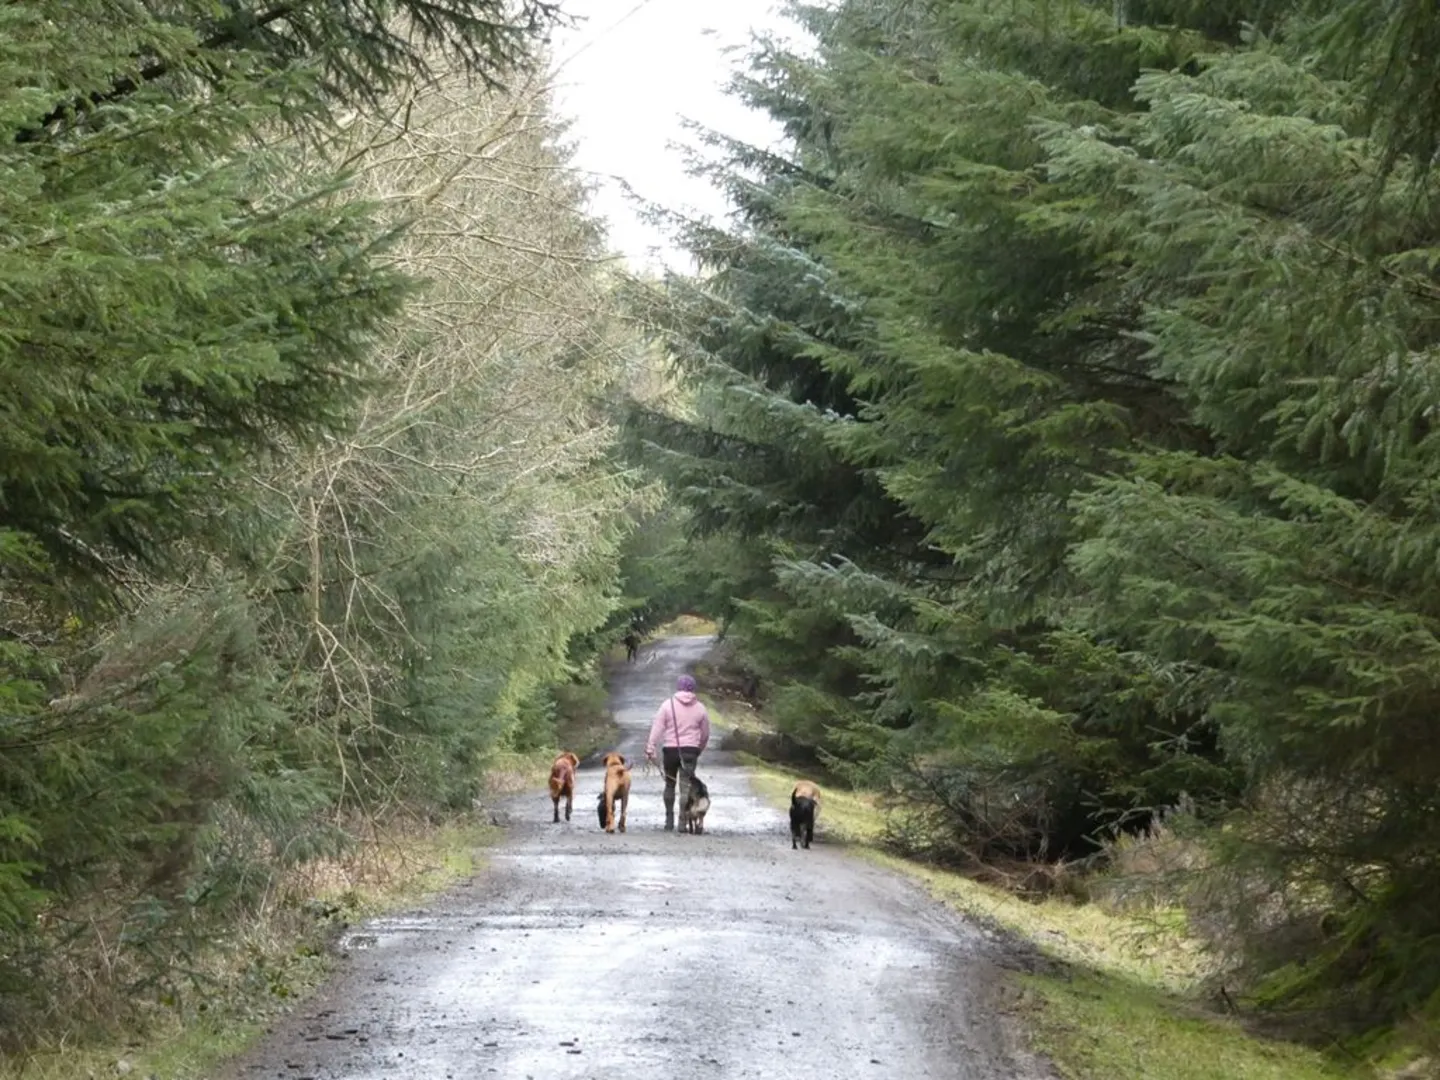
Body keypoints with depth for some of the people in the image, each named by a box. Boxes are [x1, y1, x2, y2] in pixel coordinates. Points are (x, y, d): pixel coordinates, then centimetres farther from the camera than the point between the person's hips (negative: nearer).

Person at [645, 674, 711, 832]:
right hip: (690, 750, 0)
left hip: (670, 749, 0)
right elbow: (705, 733, 12)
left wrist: (650, 748, -7)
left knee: (670, 785, 14)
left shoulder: (668, 704, -1)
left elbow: (657, 728, -6)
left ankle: (669, 819, 17)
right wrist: (700, 750, 27)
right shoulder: (699, 707, 4)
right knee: (686, 786, -2)